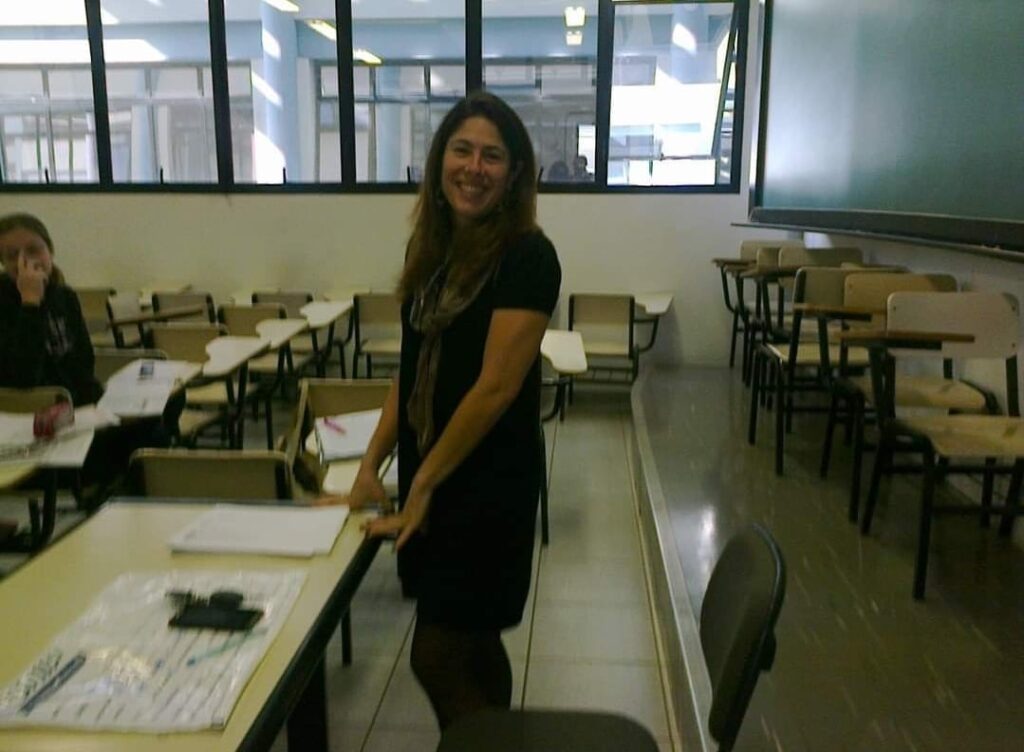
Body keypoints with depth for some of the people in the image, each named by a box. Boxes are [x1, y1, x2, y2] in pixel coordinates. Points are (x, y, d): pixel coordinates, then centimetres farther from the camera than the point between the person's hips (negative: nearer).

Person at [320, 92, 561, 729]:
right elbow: (413, 369, 10)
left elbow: (496, 387, -19)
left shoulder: (526, 256, -15)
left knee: (439, 657, 1)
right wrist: (371, 469, 5)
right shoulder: (431, 245, 7)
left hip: (486, 482, -7)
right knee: (471, 644, 19)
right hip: (428, 475, 7)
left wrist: (424, 483, -12)